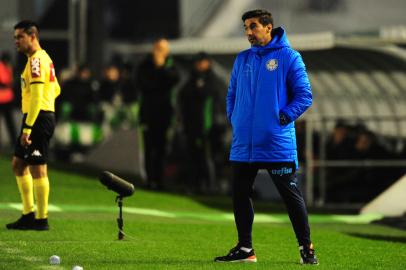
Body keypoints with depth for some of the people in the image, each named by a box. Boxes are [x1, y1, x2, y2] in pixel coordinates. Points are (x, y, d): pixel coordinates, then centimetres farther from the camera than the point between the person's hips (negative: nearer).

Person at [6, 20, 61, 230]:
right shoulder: (44, 58, 17)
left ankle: (41, 219, -1)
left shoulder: (36, 60, -15)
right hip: (43, 117, 10)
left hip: (38, 118, -10)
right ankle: (28, 215, 17)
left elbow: (37, 97, -21)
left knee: (37, 169, -6)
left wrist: (27, 128, -22)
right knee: (18, 164, 14)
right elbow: (56, 90, 25)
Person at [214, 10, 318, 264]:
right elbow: (232, 95, 20)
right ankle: (244, 248, 17)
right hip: (244, 144, 5)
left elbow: (304, 95, -5)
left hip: (277, 144, -5)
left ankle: (306, 247, 7)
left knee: (291, 195, -1)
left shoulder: (289, 57, -3)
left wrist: (284, 117, -13)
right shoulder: (242, 59, 13)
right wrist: (234, 119, 5)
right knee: (240, 195, 7)